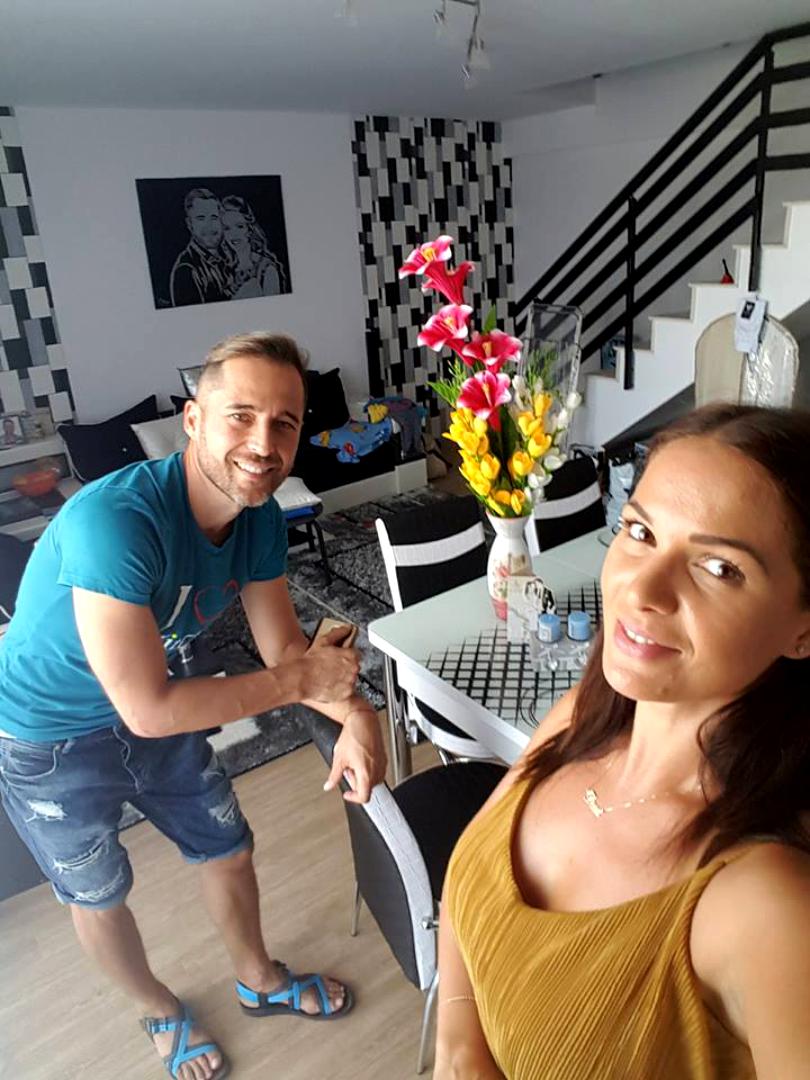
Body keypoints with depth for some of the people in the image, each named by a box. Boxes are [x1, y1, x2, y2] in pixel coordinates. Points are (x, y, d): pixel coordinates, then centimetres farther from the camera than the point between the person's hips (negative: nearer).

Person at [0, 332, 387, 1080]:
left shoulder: (260, 519, -16)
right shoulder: (116, 520, -39)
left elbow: (283, 645, -9)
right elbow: (149, 710, -37)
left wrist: (355, 713, -27)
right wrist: (302, 679, -29)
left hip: (153, 710, 6)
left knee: (228, 849, 19)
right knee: (99, 895, 18)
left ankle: (259, 980, 49)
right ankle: (161, 1012, 49)